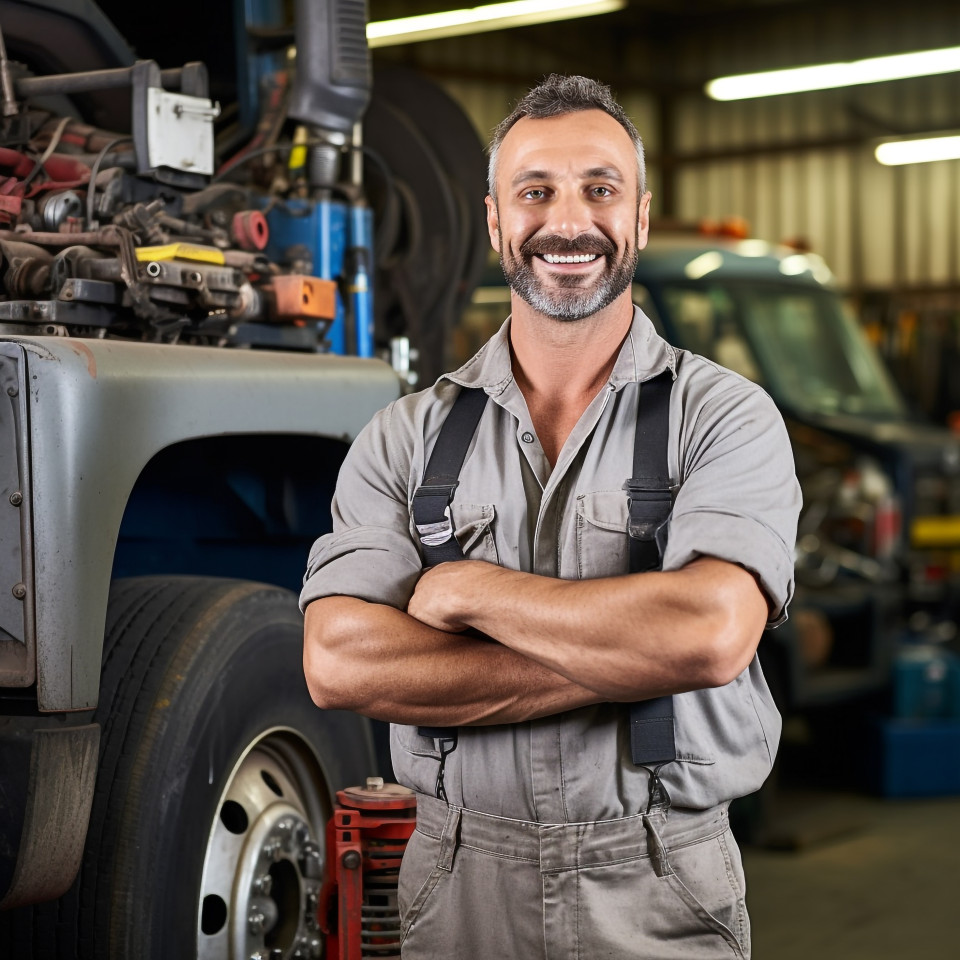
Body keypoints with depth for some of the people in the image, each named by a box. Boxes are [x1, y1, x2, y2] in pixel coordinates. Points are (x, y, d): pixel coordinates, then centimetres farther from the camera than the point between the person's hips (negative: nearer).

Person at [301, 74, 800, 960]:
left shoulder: (726, 417, -5)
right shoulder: (405, 438, 0)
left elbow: (711, 633, -22)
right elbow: (339, 664, -12)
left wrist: (469, 589, -13)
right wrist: (618, 664, -18)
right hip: (461, 887, 1)